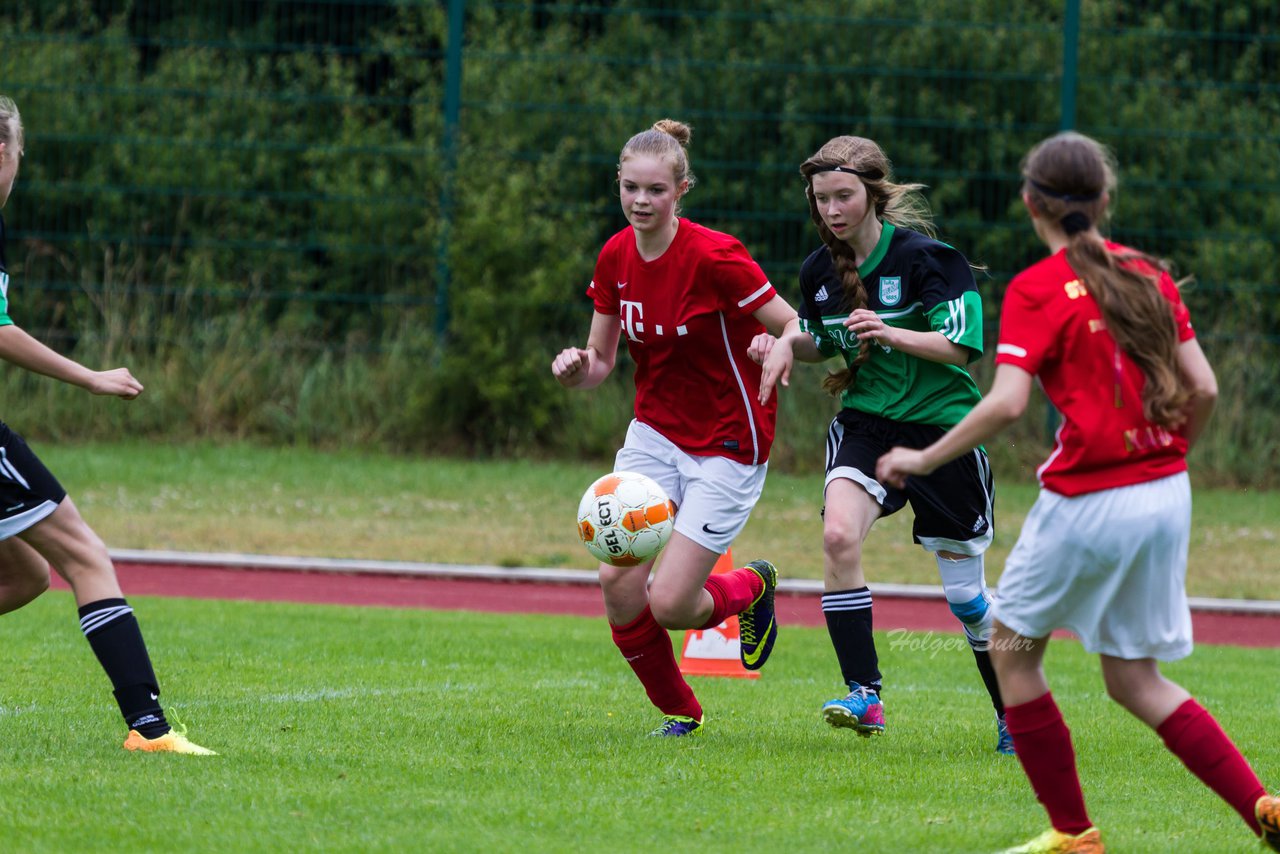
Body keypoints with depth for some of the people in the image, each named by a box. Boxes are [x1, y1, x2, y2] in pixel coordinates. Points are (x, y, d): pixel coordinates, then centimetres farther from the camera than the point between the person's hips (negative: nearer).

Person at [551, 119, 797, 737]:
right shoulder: (615, 258, -2)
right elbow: (601, 361, 6)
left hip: (726, 447, -5)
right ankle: (678, 711, 15)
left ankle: (750, 588, 25)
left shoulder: (713, 256, -20)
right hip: (653, 434, 5)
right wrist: (578, 368, -17)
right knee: (618, 581, -10)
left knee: (668, 605, -11)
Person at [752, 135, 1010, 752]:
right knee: (838, 535, -26)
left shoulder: (922, 257, -14)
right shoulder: (819, 271, 2)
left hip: (942, 427, -4)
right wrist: (789, 342, -2)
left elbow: (962, 347, -17)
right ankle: (864, 696, -21)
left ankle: (1015, 713, 25)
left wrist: (892, 334, -31)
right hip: (865, 423, 4)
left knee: (964, 591, 4)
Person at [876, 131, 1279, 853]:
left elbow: (1007, 403, -19)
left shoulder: (1038, 289, -9)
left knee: (1013, 648, 15)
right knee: (1135, 679, 15)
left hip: (1088, 501, -6)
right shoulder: (1148, 274, 8)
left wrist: (923, 460, -8)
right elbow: (1203, 388, 6)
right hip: (1167, 496, 6)